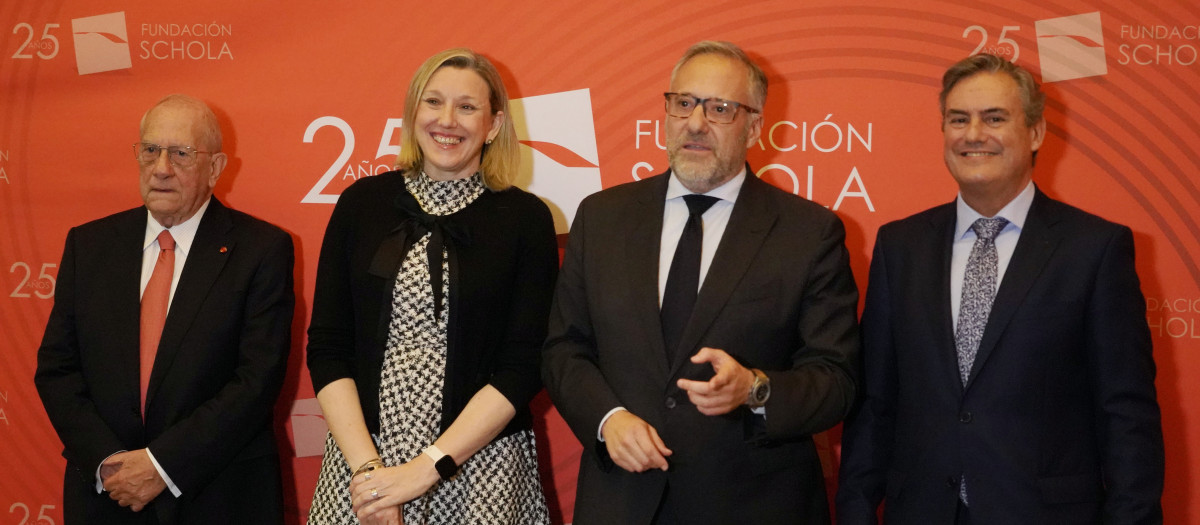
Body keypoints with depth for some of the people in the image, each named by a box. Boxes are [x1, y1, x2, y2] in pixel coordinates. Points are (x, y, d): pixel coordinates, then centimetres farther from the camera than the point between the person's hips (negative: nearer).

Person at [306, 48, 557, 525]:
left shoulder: (526, 218, -4)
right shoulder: (362, 203, 2)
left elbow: (522, 369, -8)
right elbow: (326, 347, 1)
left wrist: (425, 469, -14)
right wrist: (365, 464, -10)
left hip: (480, 469, -1)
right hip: (360, 456, 2)